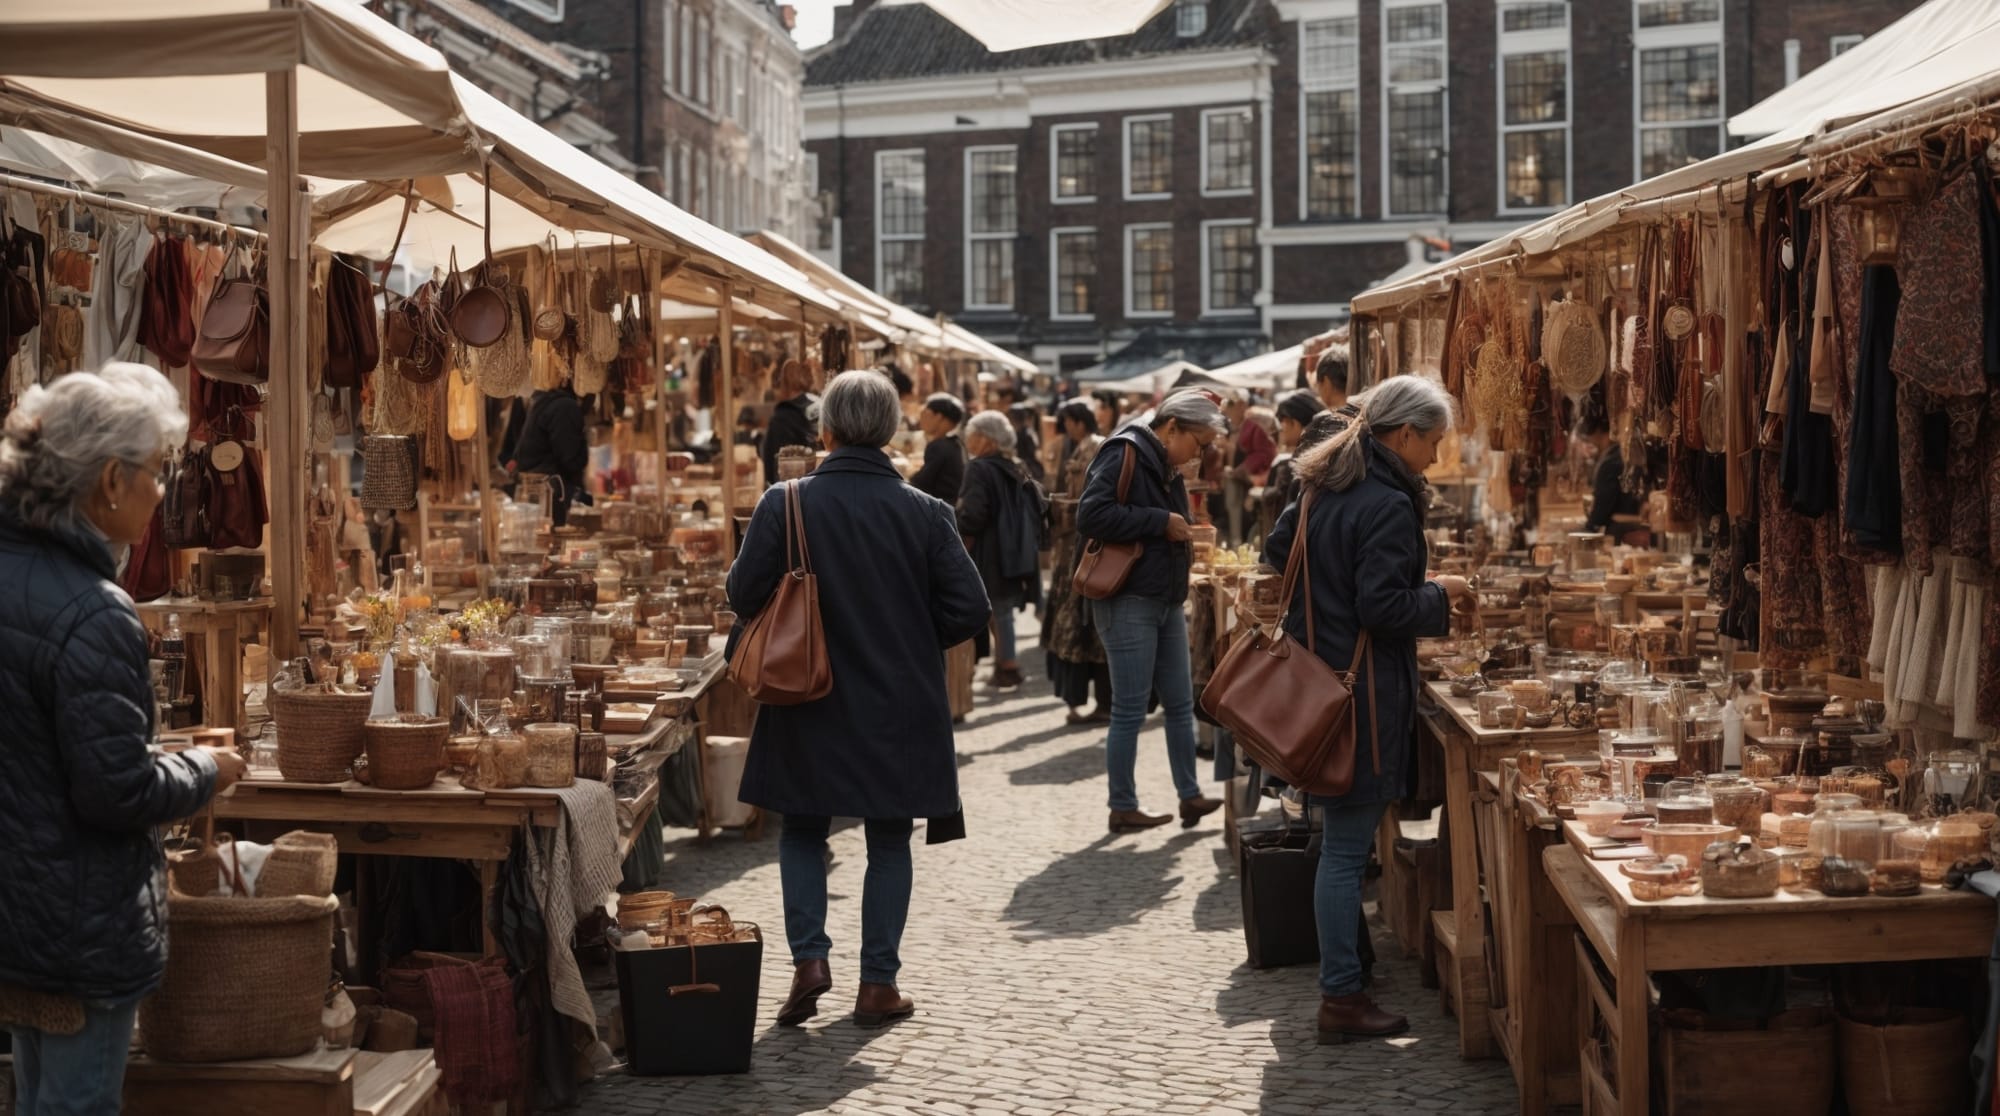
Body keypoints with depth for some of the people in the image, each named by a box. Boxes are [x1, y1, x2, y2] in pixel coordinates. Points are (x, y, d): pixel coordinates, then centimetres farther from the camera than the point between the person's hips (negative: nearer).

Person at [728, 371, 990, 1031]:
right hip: (900, 707, 1)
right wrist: (911, 640, 9)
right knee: (889, 842, 13)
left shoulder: (784, 505, -10)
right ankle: (878, 984, 14)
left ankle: (809, 957, 4)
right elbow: (968, 608, -8)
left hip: (809, 704, 0)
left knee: (802, 830, 18)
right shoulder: (925, 512, -8)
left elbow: (744, 594, -10)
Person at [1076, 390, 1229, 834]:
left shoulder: (1168, 469, 15)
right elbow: (1091, 516, -25)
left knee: (1180, 704, 12)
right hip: (1128, 602, -9)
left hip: (1167, 603, 9)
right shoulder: (1124, 455, -13)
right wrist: (1160, 522, -21)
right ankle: (1123, 808, 7)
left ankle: (1189, 796, 19)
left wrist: (1183, 540, 8)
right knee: (1130, 711, -2)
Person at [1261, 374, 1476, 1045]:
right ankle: (1341, 1000, -1)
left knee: (1337, 834, 18)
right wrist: (1440, 598, -5)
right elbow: (1383, 607, -21)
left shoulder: (1323, 486, 10)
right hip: (1361, 688, -9)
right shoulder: (1388, 505, -17)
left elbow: (1277, 551, 21)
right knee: (1347, 848, -5)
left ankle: (1339, 982, 27)